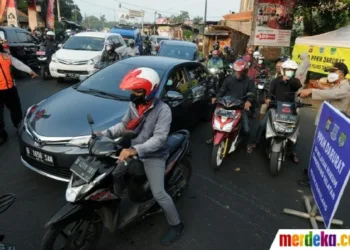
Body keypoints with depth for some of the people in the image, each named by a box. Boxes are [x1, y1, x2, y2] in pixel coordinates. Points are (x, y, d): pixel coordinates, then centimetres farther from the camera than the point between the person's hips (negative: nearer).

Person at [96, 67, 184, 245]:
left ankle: (176, 225, 13)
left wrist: (135, 150, -43)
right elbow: (124, 125, 9)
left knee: (158, 194, -10)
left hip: (153, 156, -7)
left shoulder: (163, 110, -24)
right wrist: (105, 133, -7)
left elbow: (159, 138, -31)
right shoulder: (134, 105, -3)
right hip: (132, 150, 7)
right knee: (112, 177, 12)